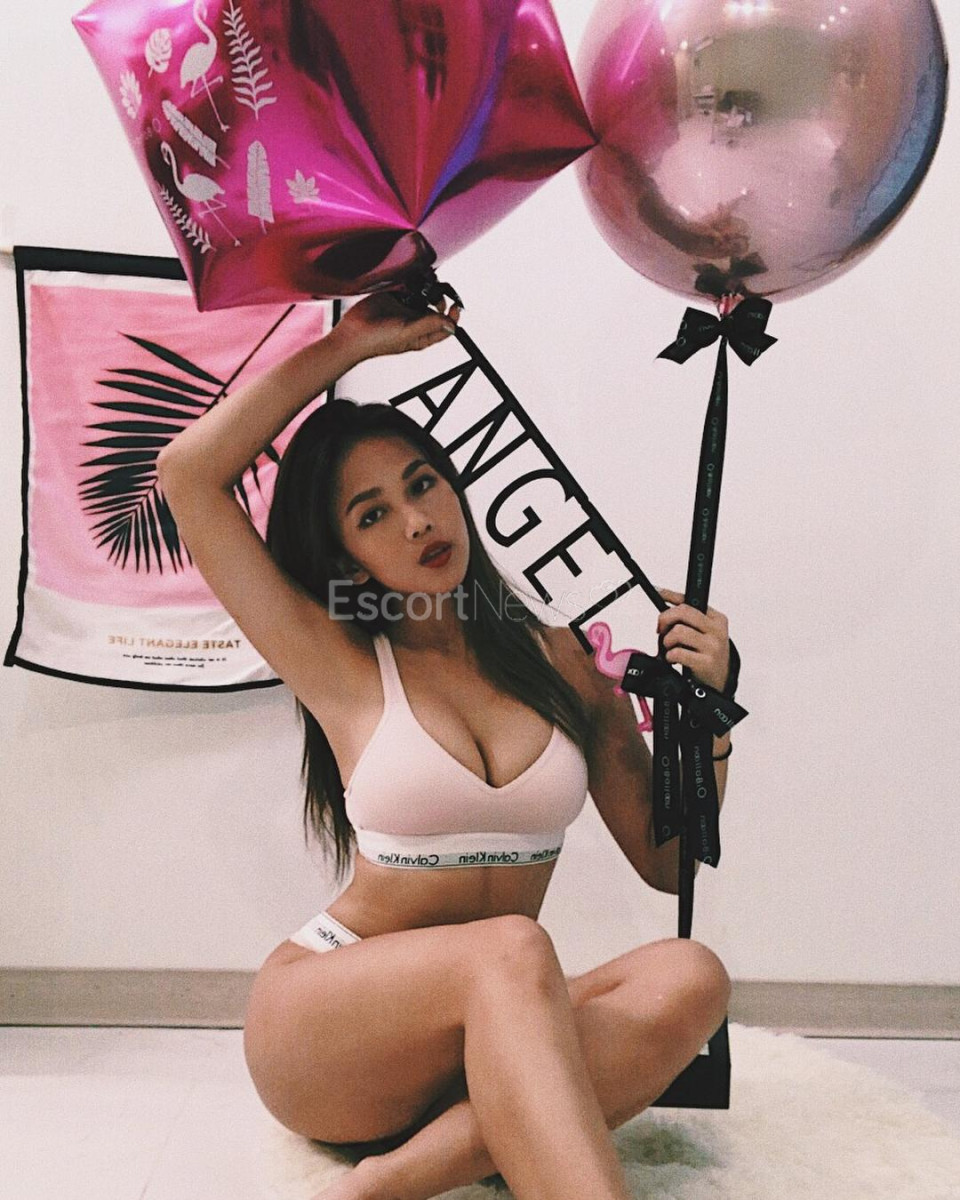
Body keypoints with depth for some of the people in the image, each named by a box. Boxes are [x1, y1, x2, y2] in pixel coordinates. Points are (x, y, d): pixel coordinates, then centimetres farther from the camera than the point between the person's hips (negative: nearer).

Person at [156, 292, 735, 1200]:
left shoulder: (555, 660, 5)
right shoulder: (341, 666, -2)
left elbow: (668, 862, 9)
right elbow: (189, 473, -8)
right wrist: (348, 345, -2)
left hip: (487, 1042, 4)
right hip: (320, 1021, -3)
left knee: (688, 977, -26)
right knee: (512, 952, -35)